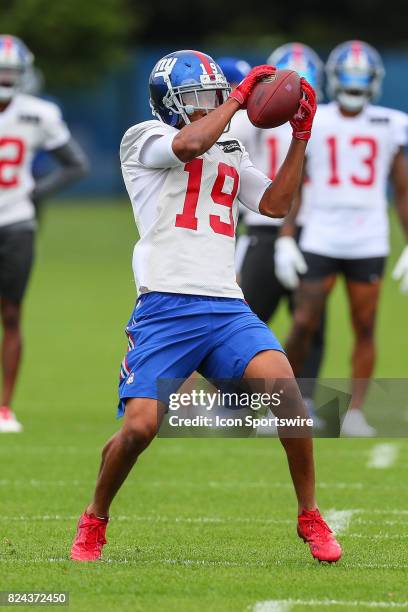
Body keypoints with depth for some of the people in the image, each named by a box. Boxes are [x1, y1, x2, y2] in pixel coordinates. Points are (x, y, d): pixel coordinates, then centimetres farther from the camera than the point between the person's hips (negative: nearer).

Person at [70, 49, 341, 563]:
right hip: (165, 304, -5)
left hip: (225, 306, 5)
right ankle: (94, 523, 13)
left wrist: (300, 136, 11)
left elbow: (275, 204, 15)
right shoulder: (143, 138, 6)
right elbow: (192, 143, -15)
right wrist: (238, 97, -3)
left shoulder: (231, 157, 25)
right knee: (140, 425, -14)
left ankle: (310, 519, -5)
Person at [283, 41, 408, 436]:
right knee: (303, 326, -3)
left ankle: (355, 412, 7)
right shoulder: (312, 123, 2)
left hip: (369, 243, 1)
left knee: (365, 330, 0)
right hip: (321, 239, -1)